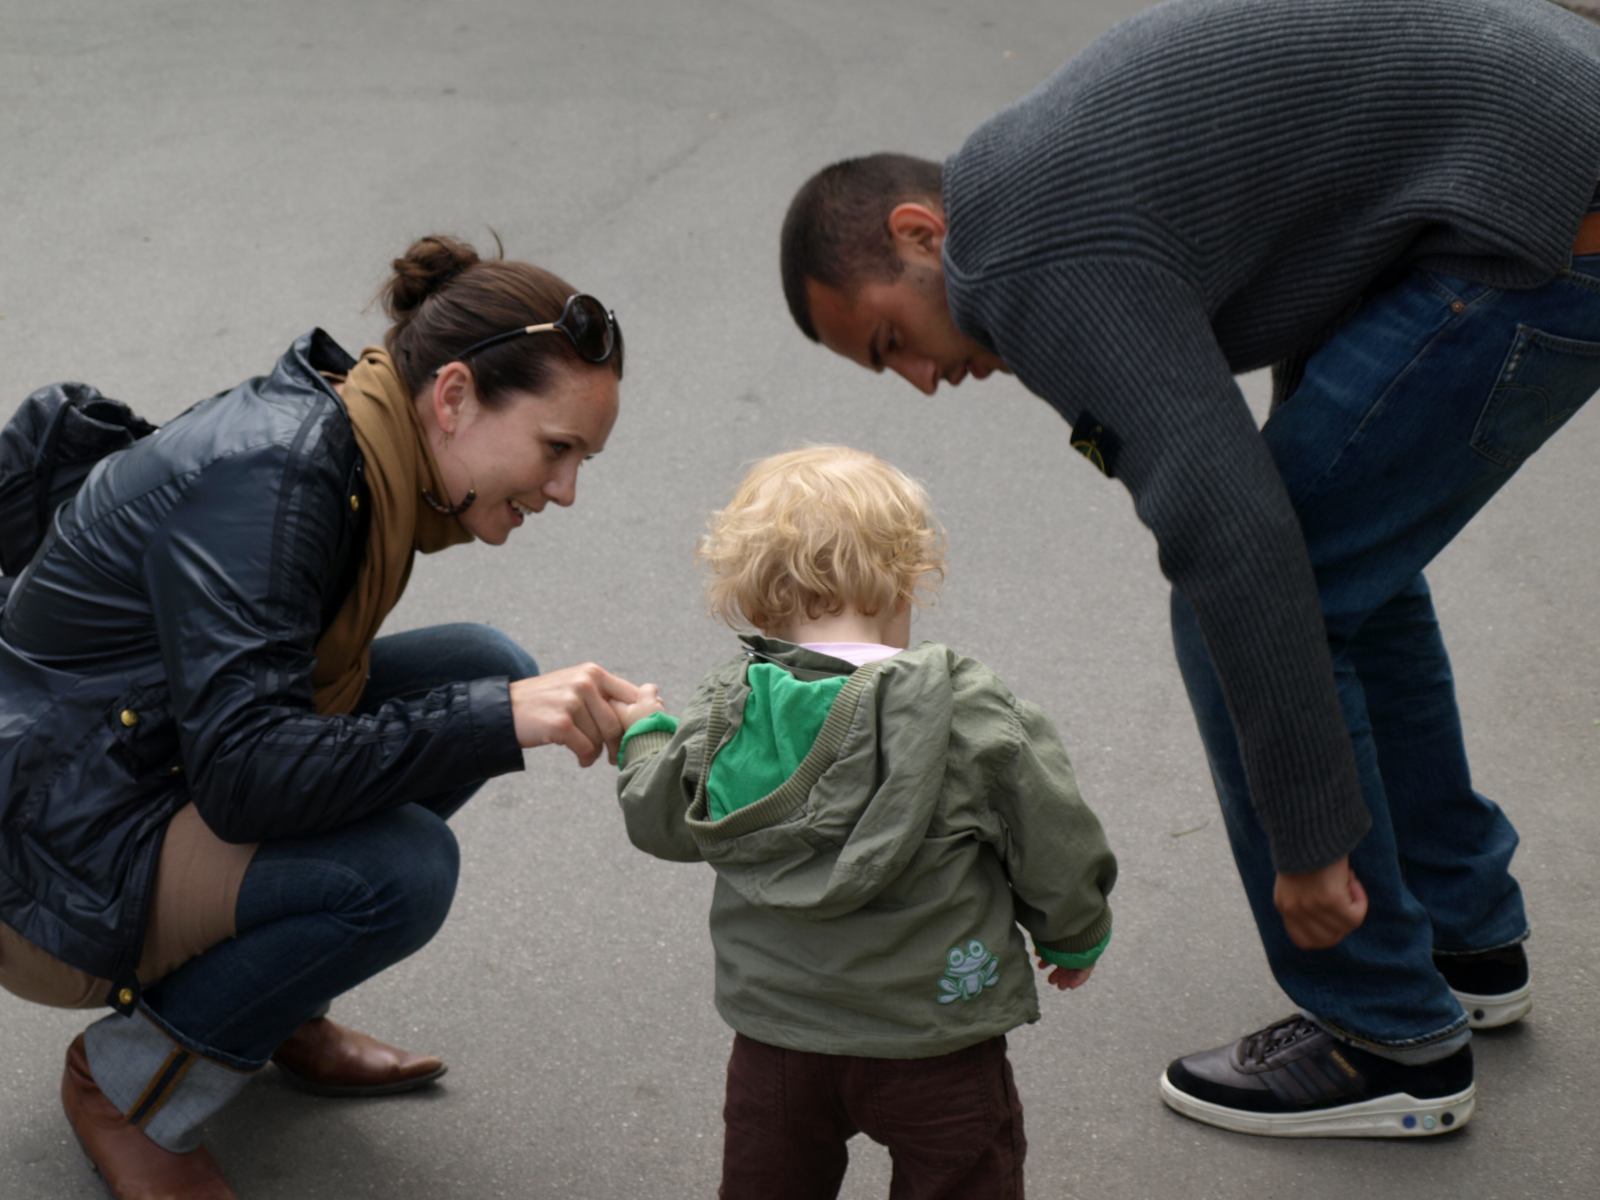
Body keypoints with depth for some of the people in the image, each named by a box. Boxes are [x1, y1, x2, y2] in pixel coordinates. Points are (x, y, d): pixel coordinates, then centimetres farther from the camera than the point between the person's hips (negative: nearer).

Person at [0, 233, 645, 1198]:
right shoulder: (265, 478, -28)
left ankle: (262, 998, 11)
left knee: (486, 671, 0)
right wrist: (499, 721, -36)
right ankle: (126, 1079, -5)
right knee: (400, 867, -29)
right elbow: (243, 774, -34)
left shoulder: (348, 442, 0)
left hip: (170, 773, 9)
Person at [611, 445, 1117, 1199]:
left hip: (776, 1037, 3)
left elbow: (659, 819, 8)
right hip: (933, 1037, -3)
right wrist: (1075, 936, 14)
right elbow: (1054, 842, -7)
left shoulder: (723, 713, -7)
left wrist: (644, 736, 31)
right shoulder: (968, 712, -15)